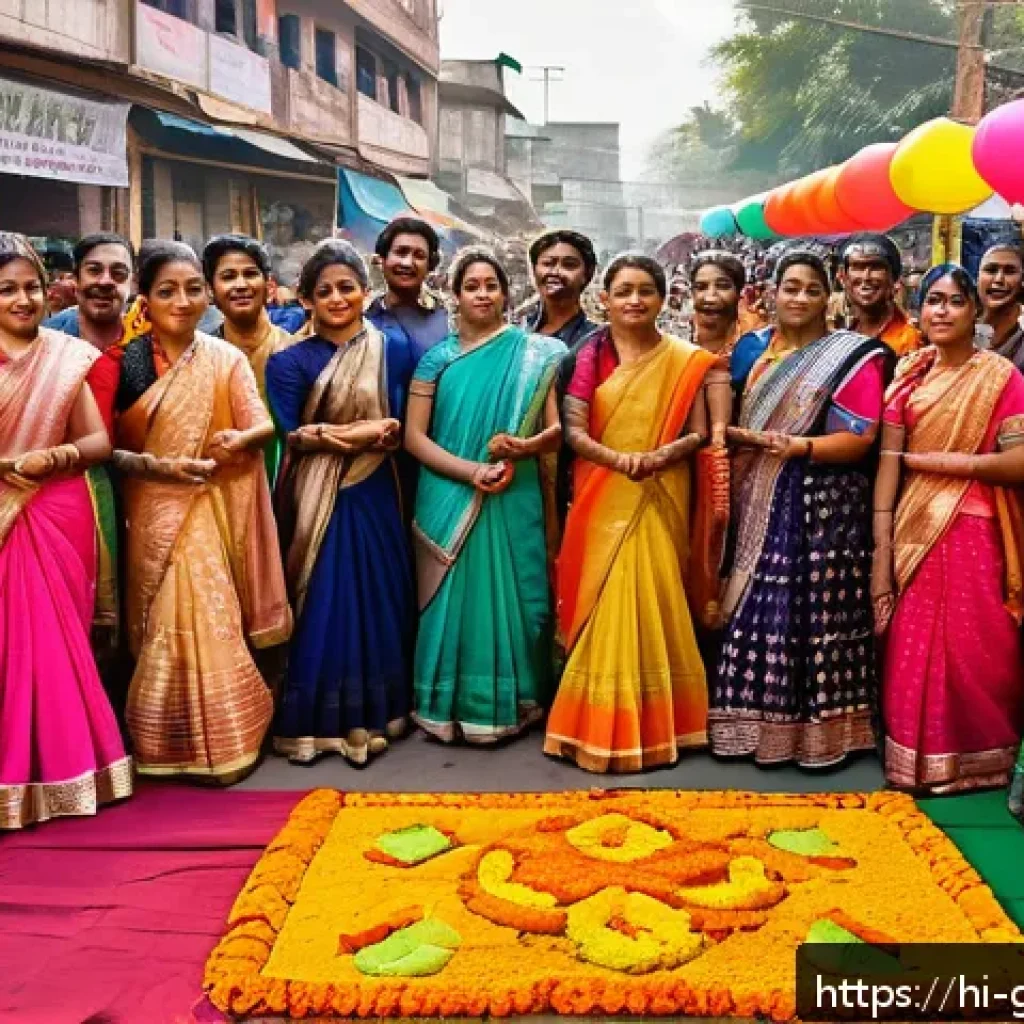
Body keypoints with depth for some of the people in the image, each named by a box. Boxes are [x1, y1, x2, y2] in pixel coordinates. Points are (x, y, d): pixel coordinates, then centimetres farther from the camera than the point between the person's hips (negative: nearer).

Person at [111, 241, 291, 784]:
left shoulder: (226, 359, -2)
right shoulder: (127, 361, -3)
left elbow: (263, 424, -4)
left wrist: (239, 440, -25)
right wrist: (158, 466, -19)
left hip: (213, 508, 0)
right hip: (155, 510, 0)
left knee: (213, 618, 1)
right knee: (165, 624, -1)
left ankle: (223, 738, 16)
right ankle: (170, 743, 13)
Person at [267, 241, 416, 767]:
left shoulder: (395, 348, 3)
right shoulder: (291, 360, -1)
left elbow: (401, 429, 0)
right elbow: (289, 437, -8)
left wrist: (327, 434, -12)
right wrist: (368, 431, -15)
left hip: (373, 496, 1)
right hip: (314, 500, -1)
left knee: (375, 601, 6)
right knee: (317, 606, 2)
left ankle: (369, 717, 18)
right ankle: (310, 721, 12)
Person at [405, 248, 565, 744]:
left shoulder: (533, 353, 3)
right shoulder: (437, 358, 5)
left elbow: (558, 430, 1)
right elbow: (414, 436, 0)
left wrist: (523, 447, -20)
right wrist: (470, 470, -14)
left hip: (513, 501, 0)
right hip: (450, 502, 1)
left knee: (508, 597, 3)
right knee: (453, 601, 3)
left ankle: (507, 704, 16)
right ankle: (450, 704, 15)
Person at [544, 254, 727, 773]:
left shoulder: (685, 359, 3)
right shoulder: (590, 356, 3)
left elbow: (700, 433, -1)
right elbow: (574, 430, -4)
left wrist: (661, 455, -20)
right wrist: (618, 458, -21)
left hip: (659, 502, 0)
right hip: (602, 501, 1)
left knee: (652, 604, 0)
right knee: (601, 609, 2)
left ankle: (653, 725, 12)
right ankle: (599, 725, 13)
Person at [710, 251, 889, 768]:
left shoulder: (851, 355, -1)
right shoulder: (756, 352, 16)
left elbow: (860, 438, -9)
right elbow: (734, 422, 19)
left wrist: (801, 446, -24)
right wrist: (744, 438, -5)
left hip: (823, 506, -5)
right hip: (760, 505, 5)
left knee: (813, 610, -6)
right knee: (757, 610, 5)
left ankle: (817, 728, 3)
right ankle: (758, 720, 15)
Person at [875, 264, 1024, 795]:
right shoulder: (909, 374, 7)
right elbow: (888, 463, 0)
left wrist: (936, 460, -9)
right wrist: (882, 552, -6)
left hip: (972, 533, -4)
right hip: (914, 531, 4)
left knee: (971, 651, 3)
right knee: (913, 651, 8)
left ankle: (973, 758, 21)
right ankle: (917, 756, 23)